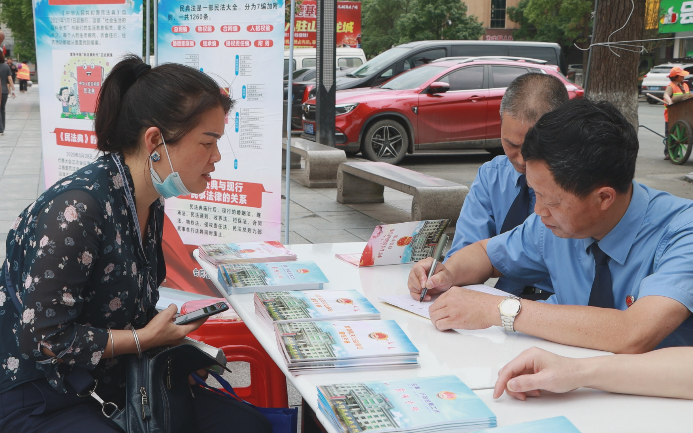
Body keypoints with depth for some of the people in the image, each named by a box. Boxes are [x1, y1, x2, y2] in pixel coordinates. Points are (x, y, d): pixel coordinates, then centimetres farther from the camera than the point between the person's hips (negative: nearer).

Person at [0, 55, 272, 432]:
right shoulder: (78, 209, -26)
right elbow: (44, 338, -23)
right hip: (40, 399, -8)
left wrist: (172, 315, -2)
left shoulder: (151, 202, 3)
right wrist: (144, 338, -15)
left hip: (117, 381, 8)